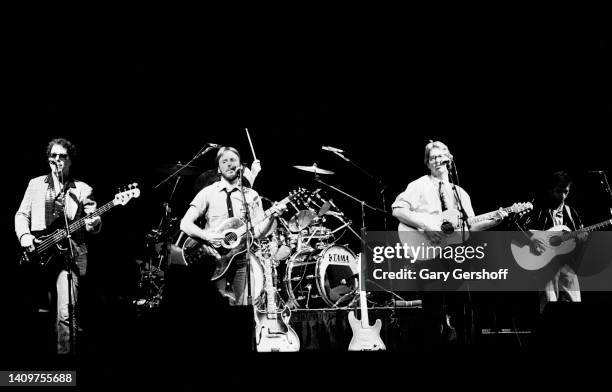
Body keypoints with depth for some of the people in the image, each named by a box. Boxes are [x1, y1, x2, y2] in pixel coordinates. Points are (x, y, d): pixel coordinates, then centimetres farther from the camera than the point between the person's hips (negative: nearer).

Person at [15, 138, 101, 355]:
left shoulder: (83, 190, 6)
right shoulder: (35, 184, 14)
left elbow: (94, 221, 0)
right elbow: (22, 214, 14)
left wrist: (93, 224, -23)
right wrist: (24, 235, -5)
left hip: (69, 255, -3)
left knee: (66, 313, -18)